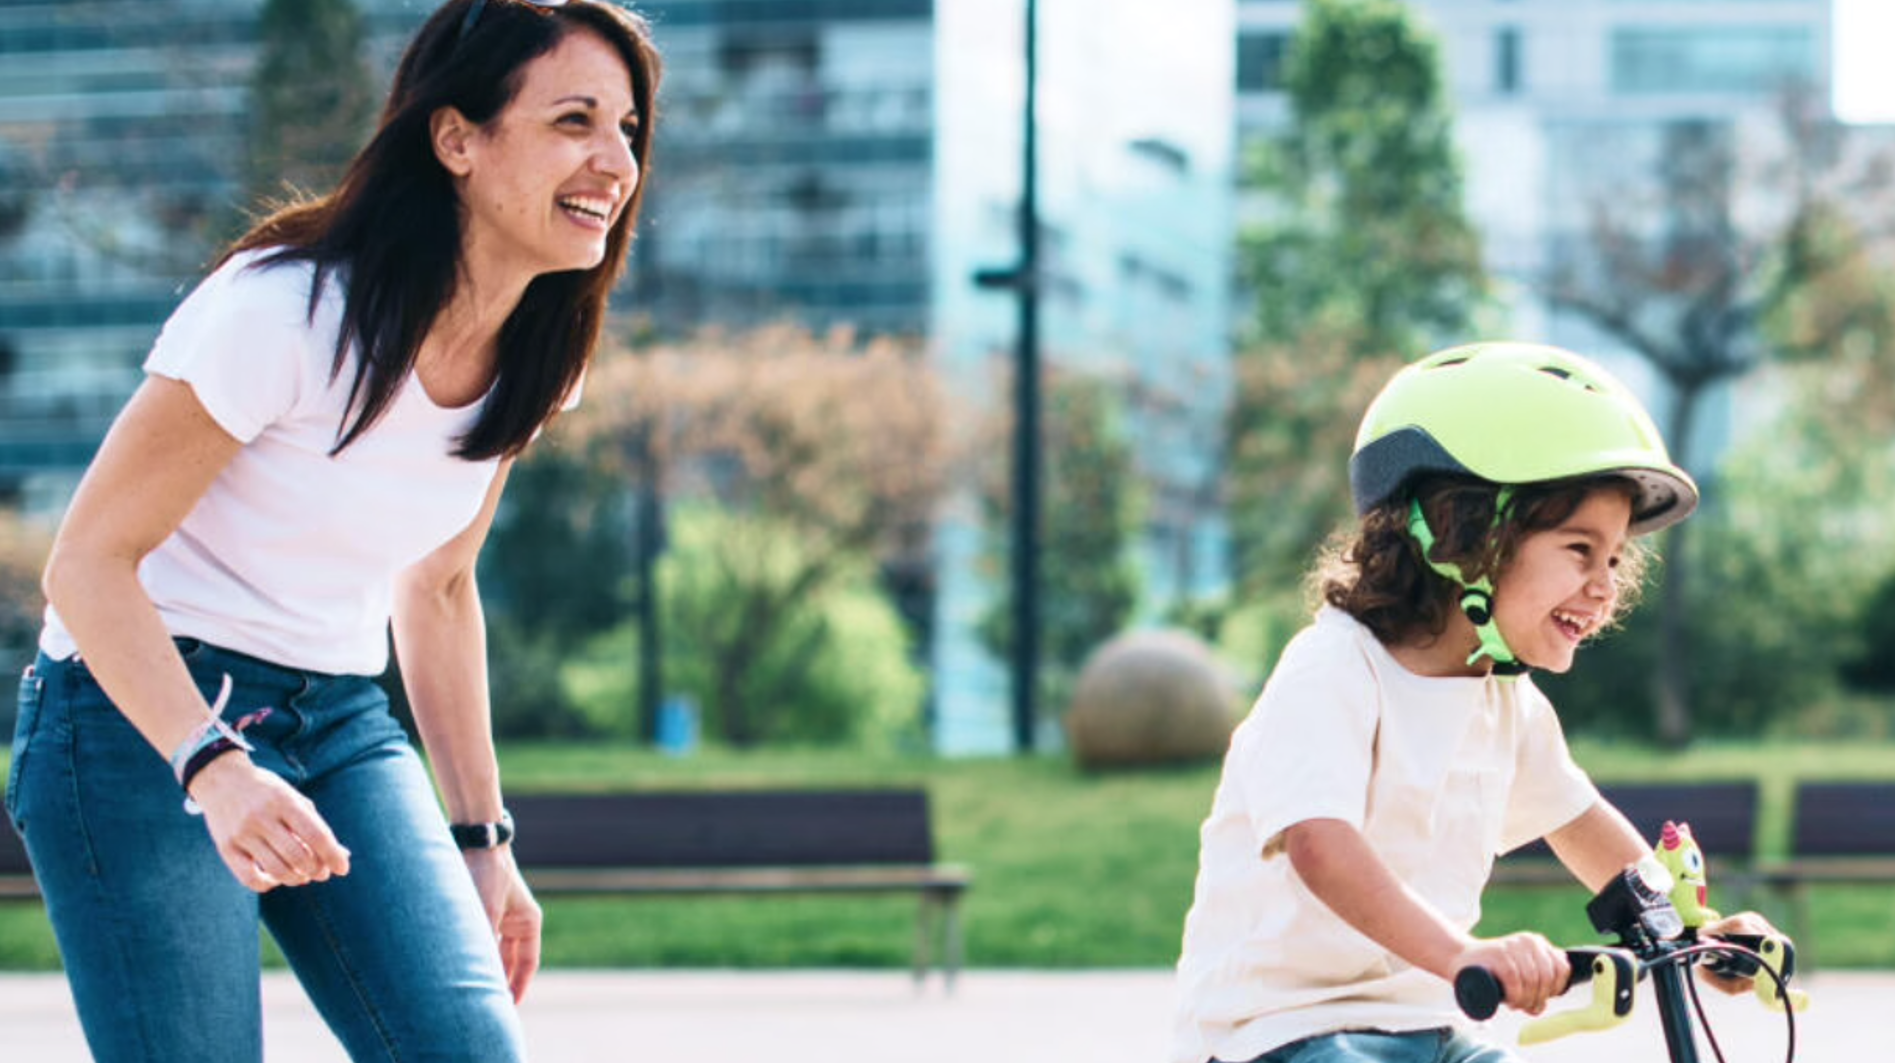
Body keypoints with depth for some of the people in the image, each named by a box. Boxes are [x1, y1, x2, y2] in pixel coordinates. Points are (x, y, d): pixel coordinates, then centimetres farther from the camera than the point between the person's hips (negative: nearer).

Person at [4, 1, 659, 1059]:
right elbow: (90, 561, -18)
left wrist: (481, 840, 17)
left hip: (343, 730, 7)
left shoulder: (531, 356, 3)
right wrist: (215, 770, -31)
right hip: (146, 719, -6)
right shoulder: (286, 311, -20)